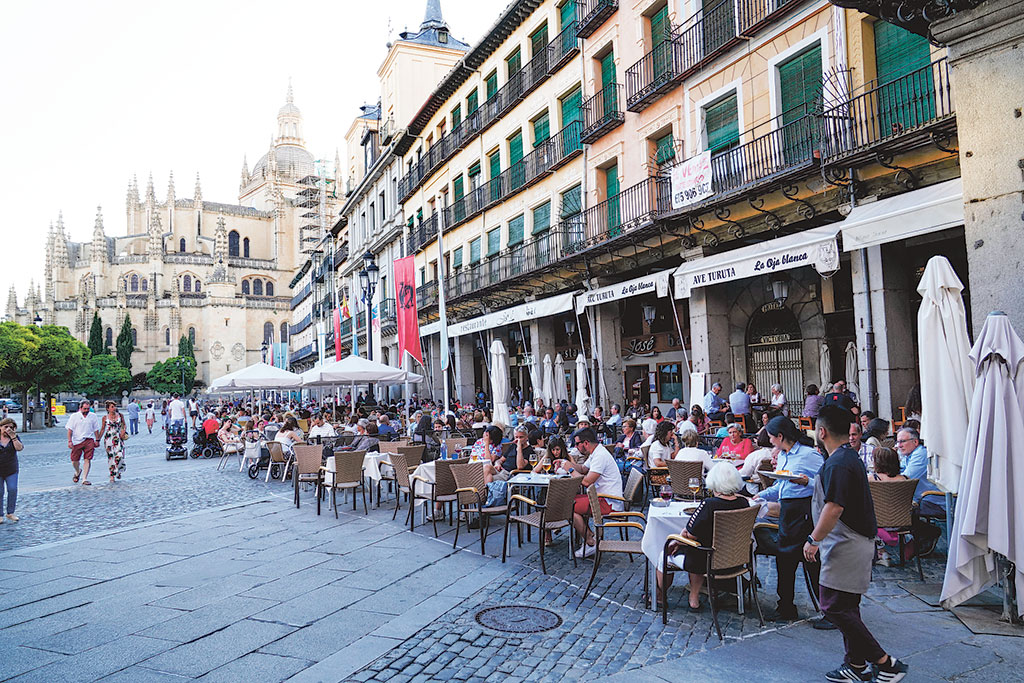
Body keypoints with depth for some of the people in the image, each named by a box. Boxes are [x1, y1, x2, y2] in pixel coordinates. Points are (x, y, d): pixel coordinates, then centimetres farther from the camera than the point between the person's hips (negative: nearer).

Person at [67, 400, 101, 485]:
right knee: (74, 461, 3)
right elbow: (70, 430, 3)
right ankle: (78, 471, 36)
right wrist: (69, 441, -5)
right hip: (77, 441, 0)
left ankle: (84, 479, -3)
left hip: (89, 440, 0)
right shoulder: (74, 416, 5)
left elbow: (96, 429, 15)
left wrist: (97, 440, 11)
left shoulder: (93, 416, 9)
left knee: (87, 459, -8)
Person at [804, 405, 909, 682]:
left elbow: (834, 507, -28)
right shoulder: (851, 457, 13)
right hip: (856, 543, 11)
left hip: (846, 547, -11)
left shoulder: (837, 464, -21)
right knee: (846, 607, 16)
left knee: (834, 606, -6)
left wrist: (814, 539, -20)